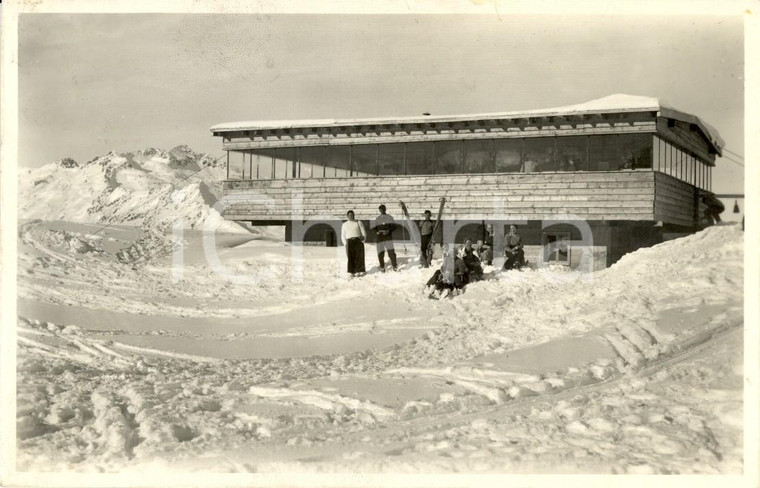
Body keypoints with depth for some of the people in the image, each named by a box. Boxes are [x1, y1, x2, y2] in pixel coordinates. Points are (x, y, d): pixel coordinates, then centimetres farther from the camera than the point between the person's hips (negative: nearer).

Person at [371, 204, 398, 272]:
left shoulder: (389, 217, 6)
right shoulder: (377, 219, 13)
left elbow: (393, 226, 2)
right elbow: (374, 228, 13)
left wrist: (388, 231, -15)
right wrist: (377, 232, -8)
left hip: (388, 237, -2)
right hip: (380, 238, 2)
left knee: (391, 252, -12)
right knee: (380, 253, -1)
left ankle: (394, 266, -4)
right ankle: (382, 267, 11)